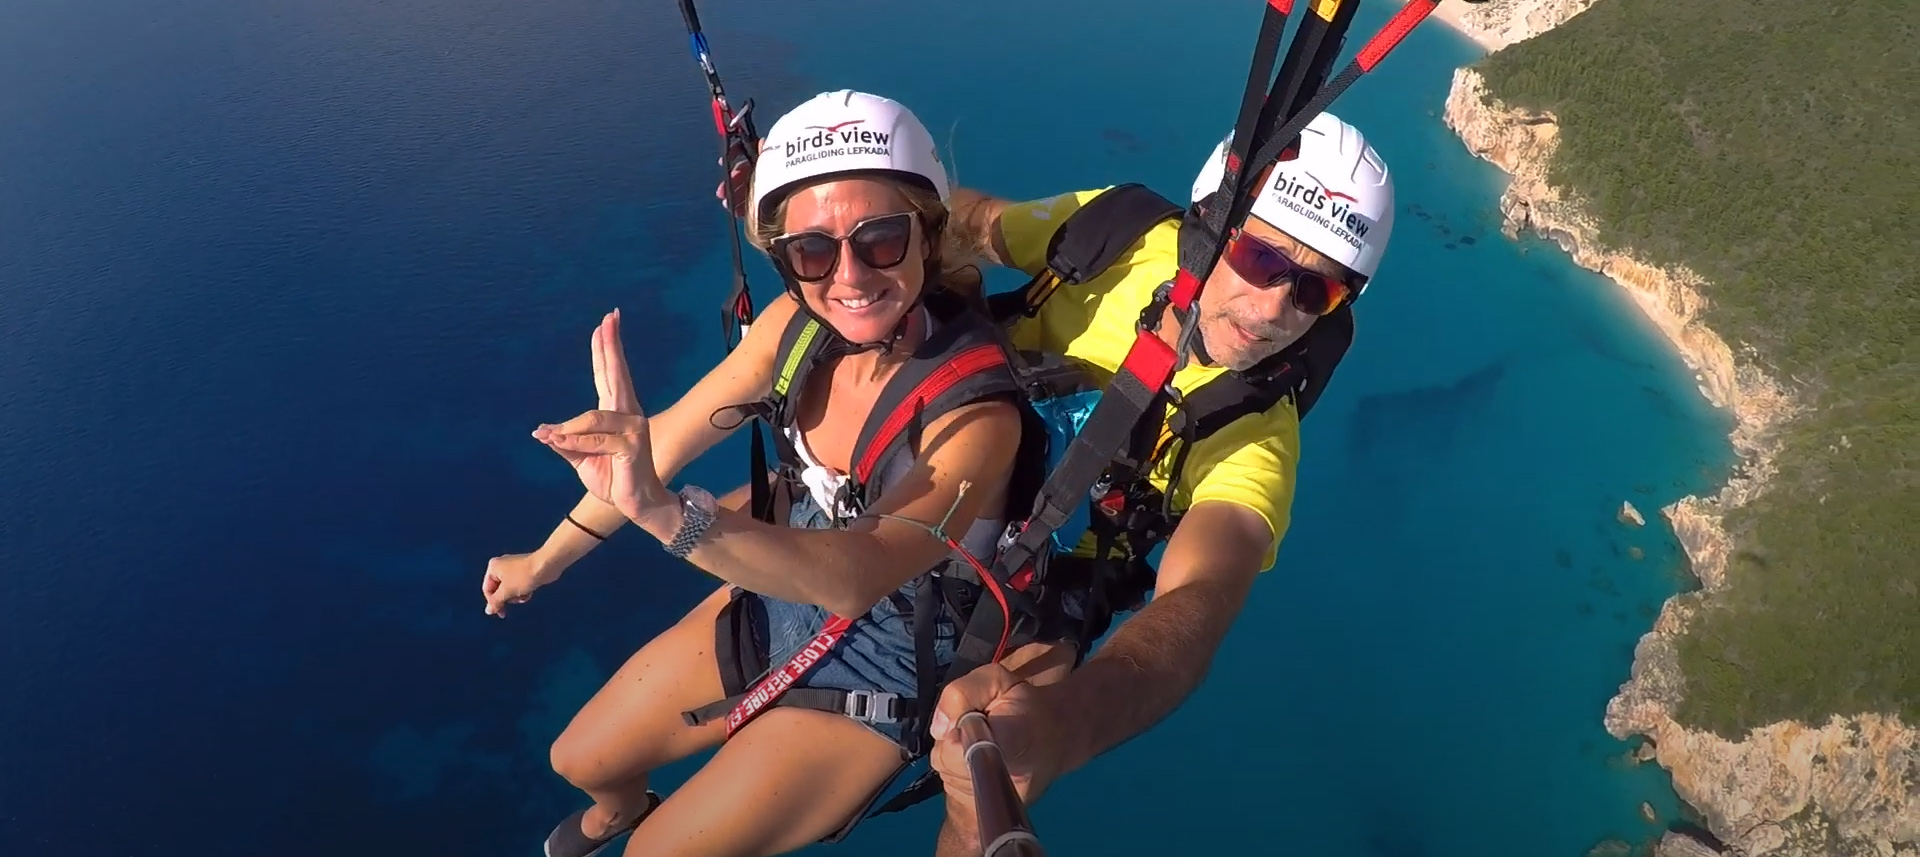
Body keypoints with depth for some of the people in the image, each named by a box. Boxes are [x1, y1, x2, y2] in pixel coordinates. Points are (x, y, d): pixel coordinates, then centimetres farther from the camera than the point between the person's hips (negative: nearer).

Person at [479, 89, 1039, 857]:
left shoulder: (974, 414, -34)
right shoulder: (798, 324, -17)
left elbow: (855, 576, -48)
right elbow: (671, 436, -4)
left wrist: (661, 512, -63)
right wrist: (547, 559, 6)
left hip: (882, 672, -5)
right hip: (775, 600, 6)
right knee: (580, 760, 19)